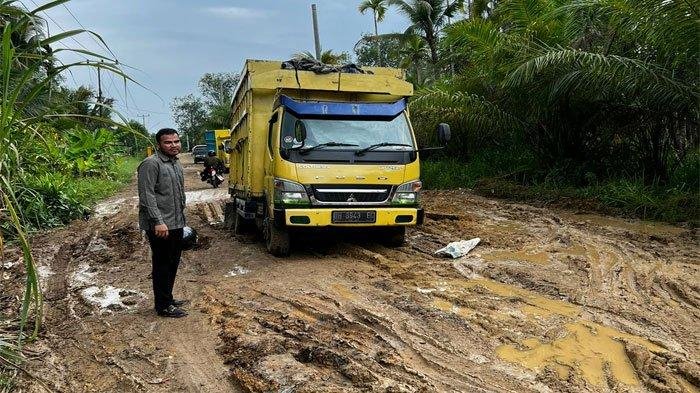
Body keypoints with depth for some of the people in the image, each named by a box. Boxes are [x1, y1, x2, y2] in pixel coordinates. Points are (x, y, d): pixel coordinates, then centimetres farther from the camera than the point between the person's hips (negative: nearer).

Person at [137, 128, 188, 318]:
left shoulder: (176, 163, 15)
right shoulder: (151, 164, -14)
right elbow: (147, 196, -20)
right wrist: (158, 221, -25)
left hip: (176, 224, 9)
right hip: (160, 226, -9)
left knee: (172, 263, 17)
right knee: (162, 265, -1)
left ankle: (168, 298, 30)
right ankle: (163, 306, 8)